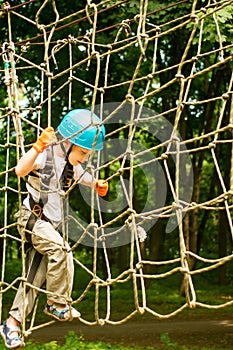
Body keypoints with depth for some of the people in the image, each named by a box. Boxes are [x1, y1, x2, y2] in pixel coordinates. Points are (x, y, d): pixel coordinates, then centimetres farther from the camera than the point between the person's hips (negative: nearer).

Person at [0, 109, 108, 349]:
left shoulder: (73, 166, 8)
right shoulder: (46, 155, -15)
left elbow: (81, 176, 31)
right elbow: (20, 170, -32)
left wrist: (96, 184, 11)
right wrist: (38, 147, -41)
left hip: (49, 224, 8)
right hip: (31, 218, -8)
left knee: (34, 277, 4)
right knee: (60, 248, -29)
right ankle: (58, 304, -17)